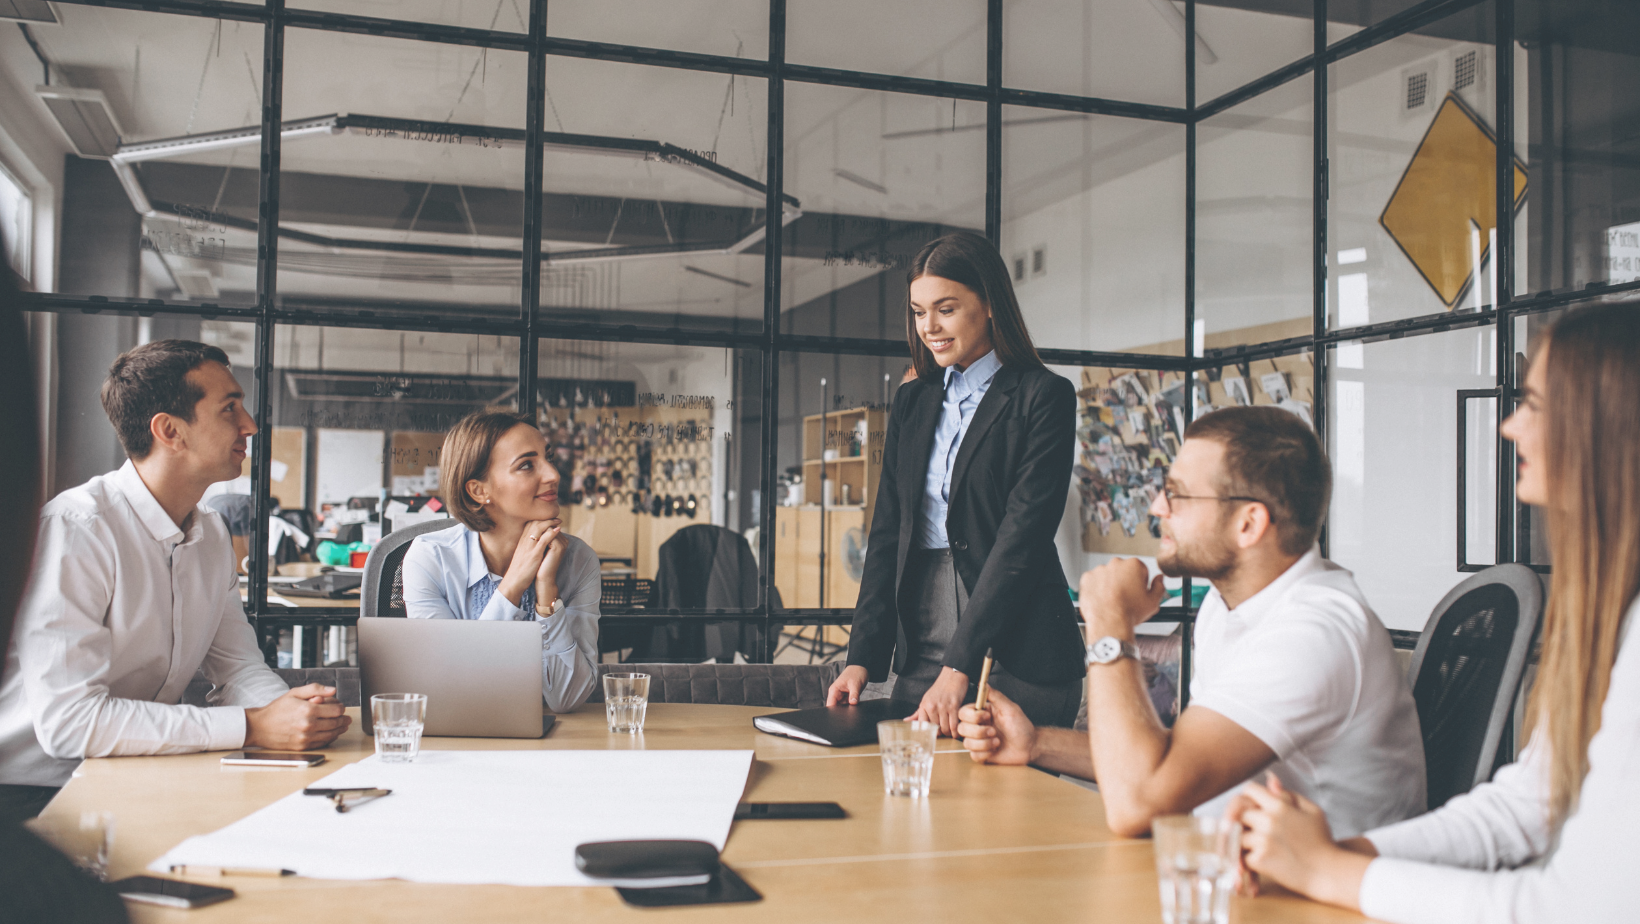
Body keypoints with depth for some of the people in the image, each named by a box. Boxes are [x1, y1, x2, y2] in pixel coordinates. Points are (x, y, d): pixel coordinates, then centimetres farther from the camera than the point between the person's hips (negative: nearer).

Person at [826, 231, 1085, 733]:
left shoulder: (1043, 397, -4)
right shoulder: (912, 400, 14)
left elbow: (1023, 536, -12)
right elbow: (887, 531, 11)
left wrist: (959, 667, -19)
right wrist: (862, 657, -1)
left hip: (1014, 653, -5)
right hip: (920, 650, 5)